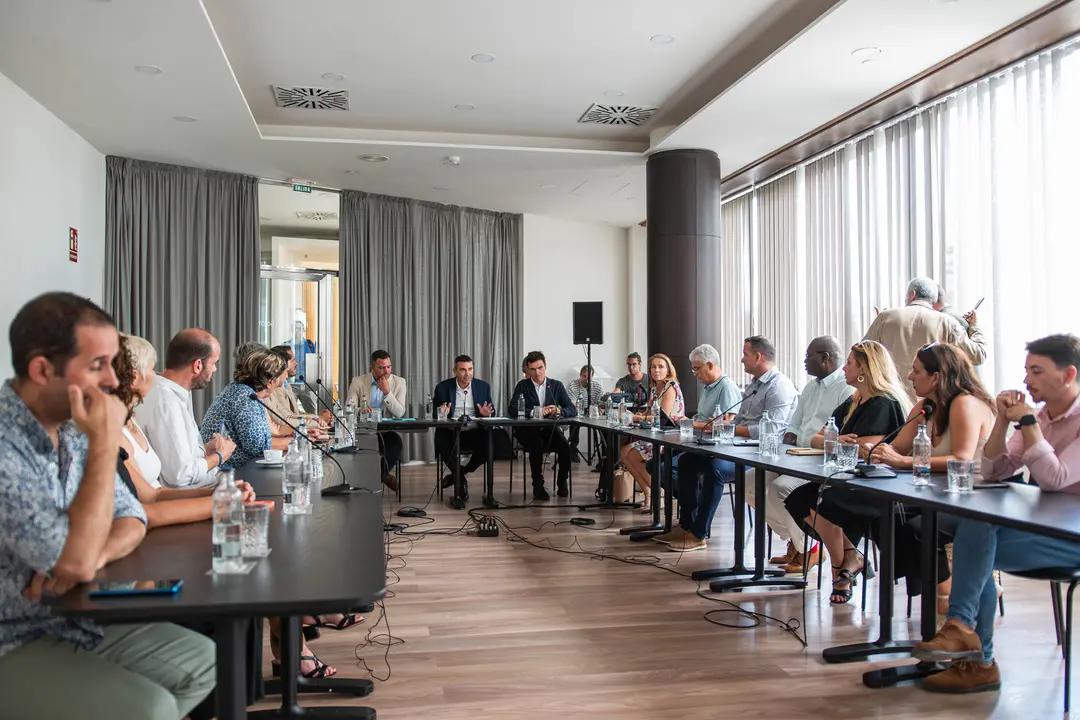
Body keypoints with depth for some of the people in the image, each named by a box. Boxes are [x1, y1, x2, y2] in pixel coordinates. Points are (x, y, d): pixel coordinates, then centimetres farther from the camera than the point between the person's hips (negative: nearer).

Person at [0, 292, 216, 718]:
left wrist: (91, 557, -16)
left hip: (78, 620, 8)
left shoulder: (72, 427, 1)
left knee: (204, 663, 5)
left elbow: (131, 520, 7)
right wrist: (105, 442, -27)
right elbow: (77, 561, -30)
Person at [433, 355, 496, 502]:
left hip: (475, 433, 1)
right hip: (451, 433, -1)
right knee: (442, 443, -34)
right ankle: (460, 480, -7)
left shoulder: (483, 387, 8)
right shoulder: (442, 387, 3)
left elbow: (492, 412, 11)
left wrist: (487, 414, -14)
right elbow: (435, 416, 4)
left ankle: (458, 474, -3)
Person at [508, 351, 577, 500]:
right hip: (528, 431, -2)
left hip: (549, 430, 2)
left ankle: (562, 482, 0)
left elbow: (572, 410, 0)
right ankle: (538, 486, -17)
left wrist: (559, 411, -23)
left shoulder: (557, 386, 7)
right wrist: (536, 411, -28)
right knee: (537, 446, -35)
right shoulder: (522, 386, 2)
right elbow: (513, 410, -13)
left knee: (566, 447, -27)